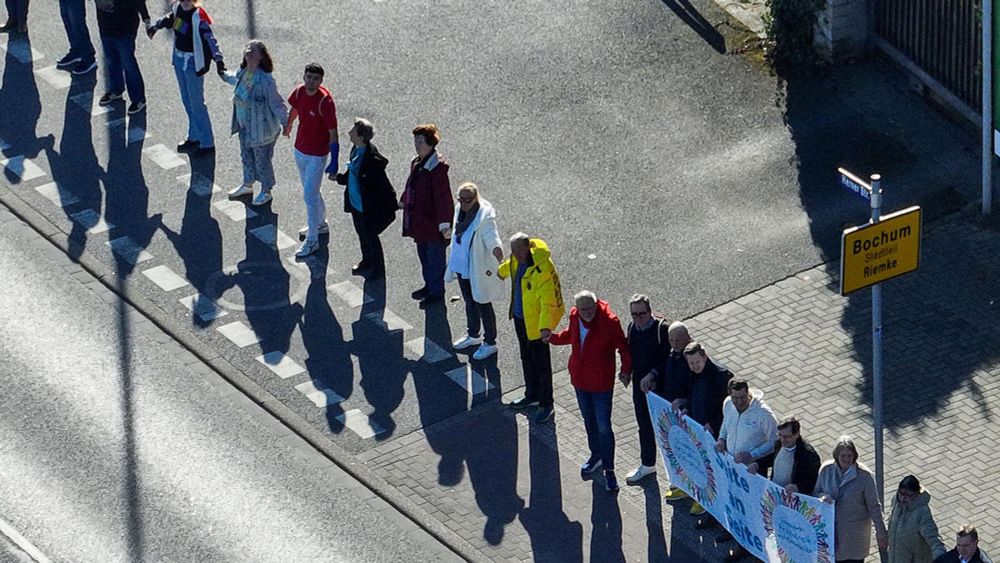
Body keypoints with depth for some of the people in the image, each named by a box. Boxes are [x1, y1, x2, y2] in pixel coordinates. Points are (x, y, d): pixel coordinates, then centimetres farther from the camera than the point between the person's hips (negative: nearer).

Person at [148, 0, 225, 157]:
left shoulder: (198, 16, -24)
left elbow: (210, 38, -33)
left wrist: (218, 59, -46)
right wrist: (155, 26, 37)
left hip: (193, 63, -8)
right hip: (179, 59, 8)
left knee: (196, 103, -2)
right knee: (187, 101, 19)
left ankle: (207, 143, 9)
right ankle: (194, 137, 34)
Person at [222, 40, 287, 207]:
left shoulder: (266, 81, -30)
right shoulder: (242, 73, -7)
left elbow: (277, 104, -22)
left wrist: (285, 122, -26)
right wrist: (224, 75, 36)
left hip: (261, 129, -7)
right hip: (244, 126, 7)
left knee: (262, 161, 12)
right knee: (246, 156, 26)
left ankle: (266, 192, 34)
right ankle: (247, 185, 49)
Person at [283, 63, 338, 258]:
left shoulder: (325, 101, -26)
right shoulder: (299, 92, -8)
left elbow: (333, 133, -22)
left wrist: (334, 163, -23)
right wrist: (288, 125, 35)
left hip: (317, 155, -7)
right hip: (300, 150, 7)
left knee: (309, 195, -3)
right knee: (311, 190, 23)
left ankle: (312, 240, 8)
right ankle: (320, 224, 44)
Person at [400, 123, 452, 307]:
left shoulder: (438, 166, -24)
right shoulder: (417, 162, 3)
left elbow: (443, 196, -28)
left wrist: (444, 223, -31)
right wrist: (404, 201, 36)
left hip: (432, 221, -9)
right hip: (418, 219, 9)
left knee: (435, 257, 7)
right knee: (423, 254, 22)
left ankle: (436, 291, 22)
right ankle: (429, 285, 40)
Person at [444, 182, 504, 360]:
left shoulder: (485, 217, -28)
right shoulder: (460, 209, -4)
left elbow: (491, 237, -40)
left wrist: (497, 250, -62)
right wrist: (453, 257, 23)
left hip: (478, 270, -8)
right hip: (462, 266, 8)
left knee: (483, 306, 8)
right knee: (469, 302, 26)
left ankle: (490, 343, 26)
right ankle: (472, 335, 46)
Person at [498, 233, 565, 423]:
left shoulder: (542, 268, -31)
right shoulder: (517, 259, -5)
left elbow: (548, 300, -35)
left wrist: (546, 326, -46)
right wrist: (502, 272, 46)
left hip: (535, 322, -9)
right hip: (520, 316, 9)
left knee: (541, 364, 3)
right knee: (527, 358, 23)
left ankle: (546, 405, 16)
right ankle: (531, 396, 39)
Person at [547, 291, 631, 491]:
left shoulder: (609, 322, -24)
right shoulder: (574, 316, -7)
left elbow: (623, 347, -13)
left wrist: (626, 369, -19)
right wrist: (553, 338, 4)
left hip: (601, 383, -6)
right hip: (580, 380, 6)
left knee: (603, 427, -1)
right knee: (589, 420, 23)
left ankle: (609, 469, 11)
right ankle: (596, 454, 45)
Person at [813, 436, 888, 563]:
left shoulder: (864, 475, -18)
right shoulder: (826, 469, -8)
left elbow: (874, 506, -10)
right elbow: (816, 492, 5)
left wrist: (881, 533, -7)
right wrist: (823, 497, -20)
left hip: (855, 532, -3)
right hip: (831, 529, 3)